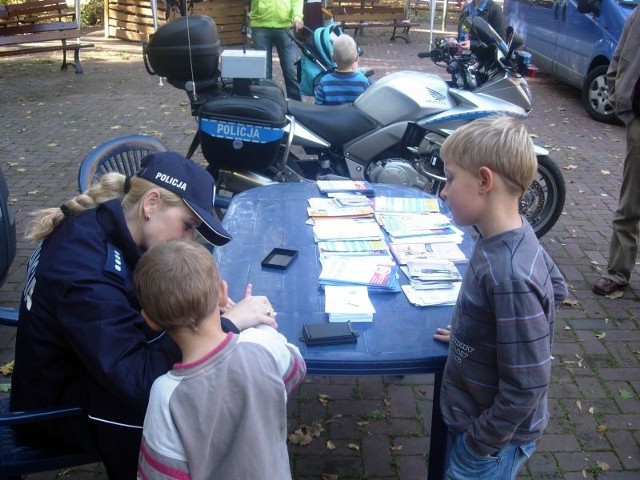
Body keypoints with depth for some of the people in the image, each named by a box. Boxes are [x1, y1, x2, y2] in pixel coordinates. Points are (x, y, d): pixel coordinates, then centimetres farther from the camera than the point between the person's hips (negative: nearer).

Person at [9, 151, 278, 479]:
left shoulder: (107, 228, -8)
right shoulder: (84, 269, -34)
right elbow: (136, 380, -36)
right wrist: (228, 324, -31)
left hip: (96, 367, 8)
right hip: (56, 404, -8)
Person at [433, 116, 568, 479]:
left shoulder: (509, 278, -35)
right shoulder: (517, 234, -9)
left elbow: (527, 385, -29)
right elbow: (556, 289, 9)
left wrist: (480, 442, -15)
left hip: (494, 437, -8)